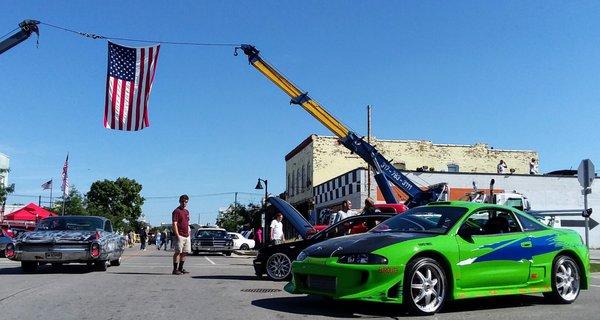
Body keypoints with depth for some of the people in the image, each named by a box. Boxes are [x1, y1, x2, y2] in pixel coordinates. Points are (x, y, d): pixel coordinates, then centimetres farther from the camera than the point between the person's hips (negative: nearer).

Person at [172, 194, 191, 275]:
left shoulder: (187, 212, 18)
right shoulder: (176, 211, -8)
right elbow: (174, 224, -14)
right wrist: (177, 235, -20)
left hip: (186, 236, 8)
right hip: (179, 235, -8)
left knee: (185, 252, 11)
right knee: (178, 252, -8)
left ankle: (181, 268, 20)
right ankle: (175, 269, -3)